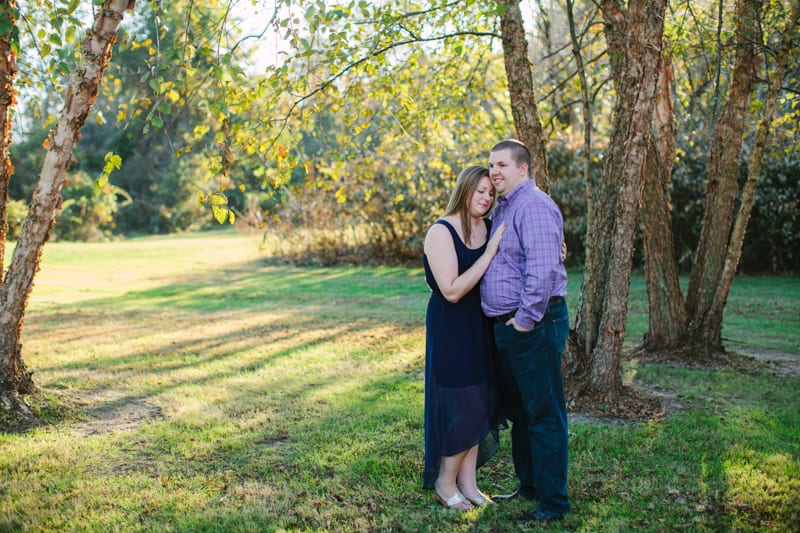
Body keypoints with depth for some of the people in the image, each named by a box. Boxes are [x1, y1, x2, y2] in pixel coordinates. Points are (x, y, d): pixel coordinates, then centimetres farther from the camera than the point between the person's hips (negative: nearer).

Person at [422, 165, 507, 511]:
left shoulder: (487, 227, 3)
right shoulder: (441, 232, -16)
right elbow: (452, 290, -22)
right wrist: (489, 253, -23)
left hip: (480, 325, 7)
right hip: (451, 327, -7)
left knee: (481, 404, 11)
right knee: (462, 406, -3)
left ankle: (468, 483, 23)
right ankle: (444, 483, 16)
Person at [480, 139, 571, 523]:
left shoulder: (533, 206, -15)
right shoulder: (503, 207, 16)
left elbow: (543, 268, -25)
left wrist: (527, 318, -21)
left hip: (533, 325, -10)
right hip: (507, 325, 10)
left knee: (544, 413, -1)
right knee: (517, 410, 19)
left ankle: (553, 502, 9)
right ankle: (528, 486, 33)